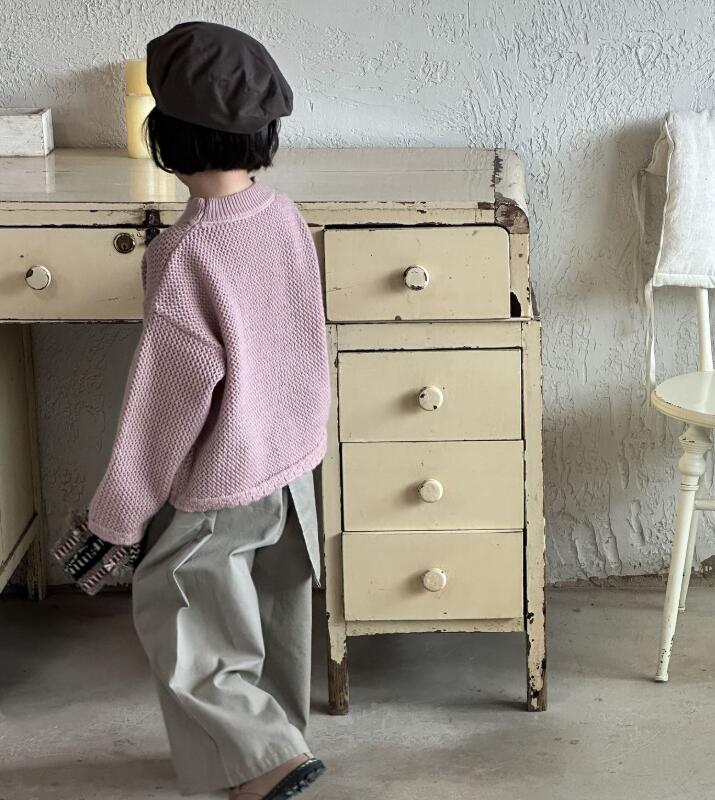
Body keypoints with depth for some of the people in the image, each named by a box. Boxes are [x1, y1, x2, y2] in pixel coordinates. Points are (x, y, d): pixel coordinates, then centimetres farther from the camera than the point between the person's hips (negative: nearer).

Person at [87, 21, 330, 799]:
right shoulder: (284, 216, -7)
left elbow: (167, 403, -23)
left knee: (179, 625, 11)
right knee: (274, 618, 22)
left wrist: (117, 515, -13)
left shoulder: (185, 256, -28)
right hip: (290, 464, 8)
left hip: (214, 487, -8)